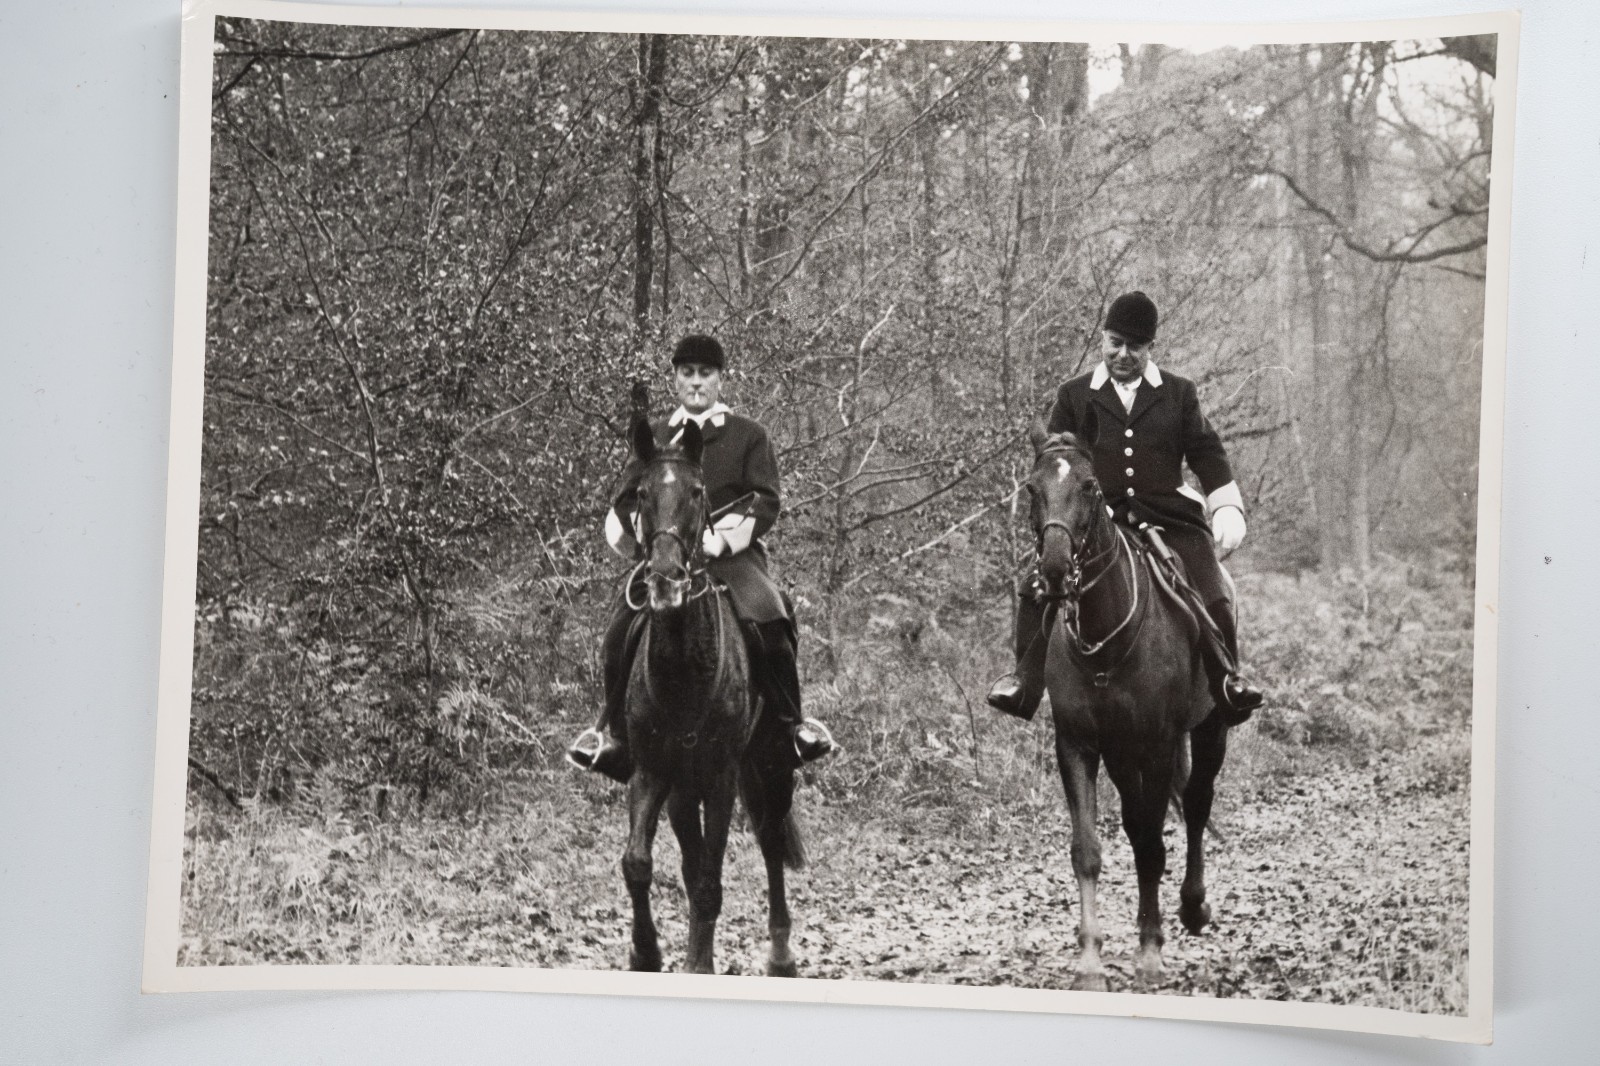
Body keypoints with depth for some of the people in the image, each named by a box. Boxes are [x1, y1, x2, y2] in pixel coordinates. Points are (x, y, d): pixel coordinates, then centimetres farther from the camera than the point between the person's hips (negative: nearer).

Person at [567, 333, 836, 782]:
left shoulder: (748, 435, 12)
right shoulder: (654, 438, 20)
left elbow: (766, 503, 3)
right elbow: (625, 502, 17)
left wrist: (721, 539, -12)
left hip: (731, 553, -2)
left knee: (767, 618, -31)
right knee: (620, 626, -24)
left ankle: (790, 722, -15)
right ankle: (614, 730, -7)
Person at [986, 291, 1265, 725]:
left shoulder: (1179, 394, 14)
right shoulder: (1074, 396, 13)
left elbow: (1207, 456, 14)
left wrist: (1228, 511, 1)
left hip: (1171, 522, 0)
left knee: (1213, 599, -21)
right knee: (1038, 591, -20)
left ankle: (1227, 679, -4)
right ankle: (1025, 678, -10)